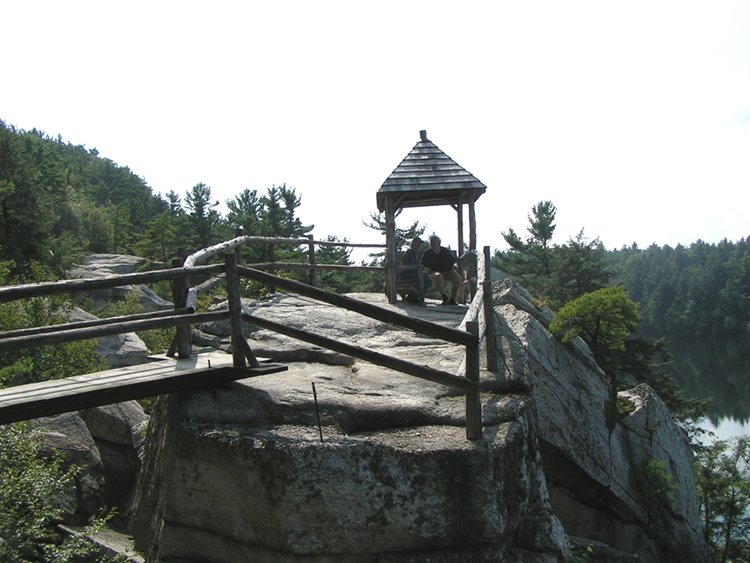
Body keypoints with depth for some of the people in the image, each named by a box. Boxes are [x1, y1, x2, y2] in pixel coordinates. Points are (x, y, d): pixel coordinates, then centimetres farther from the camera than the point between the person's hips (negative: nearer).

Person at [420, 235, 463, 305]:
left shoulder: (445, 251, 10)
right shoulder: (427, 253, 7)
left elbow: (454, 260, 12)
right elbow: (423, 265, 8)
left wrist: (455, 265, -10)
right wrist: (427, 269, -13)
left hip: (448, 271, 2)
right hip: (435, 272, -2)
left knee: (458, 277, -27)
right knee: (438, 276, -40)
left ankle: (452, 299, -21)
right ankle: (444, 297, -39)